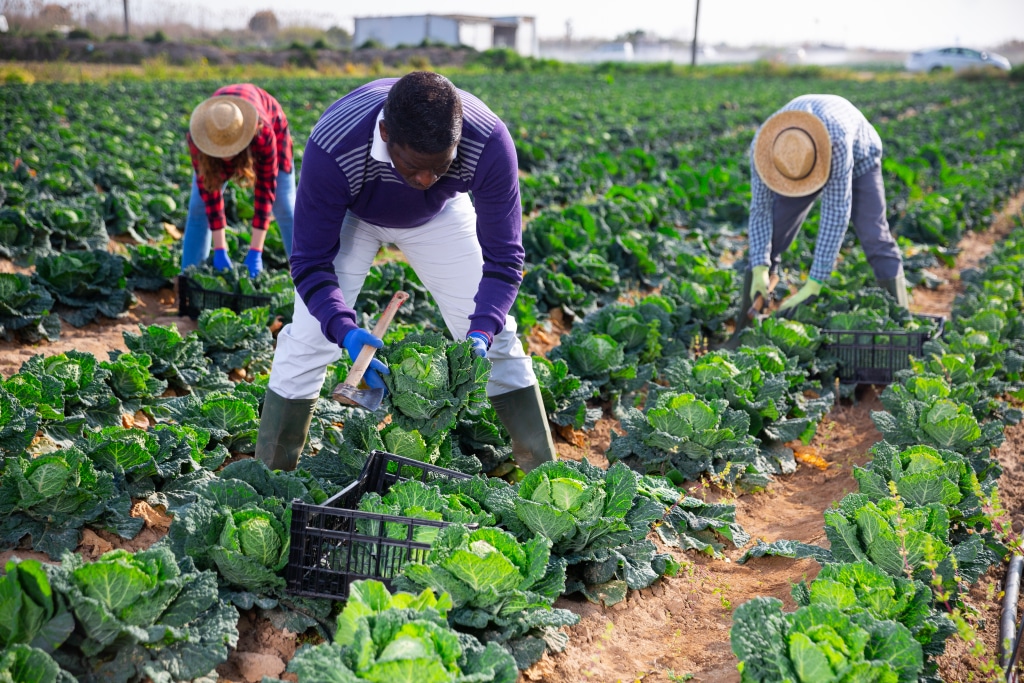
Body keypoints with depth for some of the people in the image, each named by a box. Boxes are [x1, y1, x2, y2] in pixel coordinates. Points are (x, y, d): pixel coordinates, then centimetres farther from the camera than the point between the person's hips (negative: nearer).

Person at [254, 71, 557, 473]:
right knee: (309, 336, -12)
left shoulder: (489, 142, -39)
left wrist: (482, 330, -45)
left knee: (494, 335, -4)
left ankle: (544, 471, 10)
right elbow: (311, 262, -32)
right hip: (349, 214, -1)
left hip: (438, 216, 2)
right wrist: (345, 330, -49)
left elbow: (503, 257, -29)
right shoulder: (332, 149, -43)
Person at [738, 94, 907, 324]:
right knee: (767, 238, -7)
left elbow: (836, 213, -44)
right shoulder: (762, 146, -36)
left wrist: (814, 284, -46)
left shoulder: (837, 141, -46)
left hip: (858, 157, -2)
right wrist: (759, 269, -36)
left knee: (874, 238, -16)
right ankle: (744, 323, 0)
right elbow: (760, 208, -27)